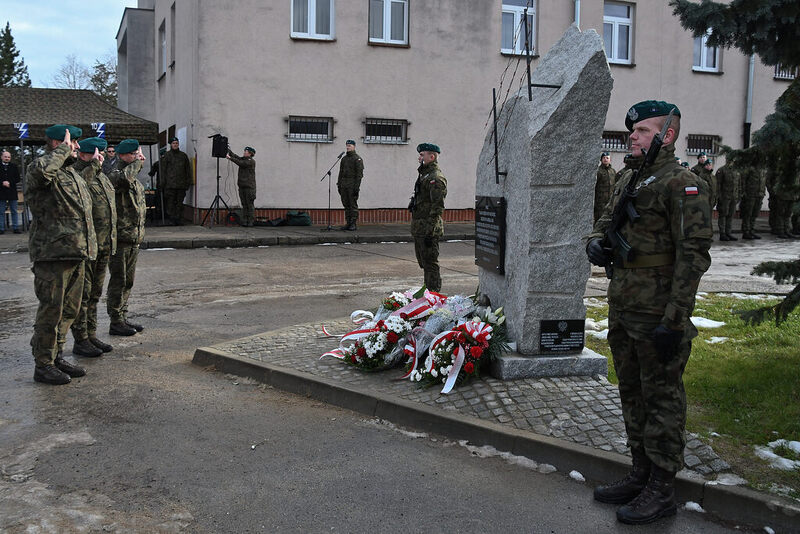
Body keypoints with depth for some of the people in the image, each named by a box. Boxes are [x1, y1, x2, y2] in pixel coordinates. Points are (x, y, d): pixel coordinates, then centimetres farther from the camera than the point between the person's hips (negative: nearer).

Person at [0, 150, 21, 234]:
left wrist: (9, 183, -10)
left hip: (12, 192, 1)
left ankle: (16, 228, 6)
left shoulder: (14, 167, 8)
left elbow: (17, 179, 4)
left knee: (14, 211, 3)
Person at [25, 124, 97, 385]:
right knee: (51, 310, -3)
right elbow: (41, 171, -36)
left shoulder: (72, 173, 20)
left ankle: (56, 355, 28)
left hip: (75, 253, 9)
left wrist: (88, 246, 24)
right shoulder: (39, 167, -9)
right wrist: (63, 150, -20)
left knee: (69, 309, 15)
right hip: (52, 255, -9)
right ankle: (43, 365, 7)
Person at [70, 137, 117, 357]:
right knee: (82, 293, -2)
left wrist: (111, 240, 23)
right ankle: (80, 341, 5)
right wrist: (93, 164, -27)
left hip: (104, 245, 8)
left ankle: (91, 335, 23)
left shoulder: (102, 177, 18)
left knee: (95, 293, 14)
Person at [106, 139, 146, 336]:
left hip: (133, 239, 9)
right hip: (120, 238, -9)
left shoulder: (135, 180, 17)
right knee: (118, 281, -3)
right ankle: (116, 322, 4)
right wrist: (137, 162, -21)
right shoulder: (115, 175, -13)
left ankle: (123, 318, 25)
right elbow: (124, 179, -39)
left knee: (128, 281, 15)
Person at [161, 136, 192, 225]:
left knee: (180, 202, 3)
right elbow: (163, 169, 4)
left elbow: (188, 169, 18)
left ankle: (179, 219, 7)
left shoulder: (183, 156, 15)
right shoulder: (166, 155, 6)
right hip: (170, 184, -3)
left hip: (181, 184, 3)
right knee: (170, 201, -6)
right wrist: (163, 181, -4)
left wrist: (188, 181, 12)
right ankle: (172, 218, -4)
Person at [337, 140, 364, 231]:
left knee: (353, 204, -6)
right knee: (346, 204, 7)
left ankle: (354, 224, -3)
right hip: (344, 185, 7)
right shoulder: (344, 159, 17)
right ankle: (348, 223, 12)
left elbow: (359, 174, -10)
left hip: (352, 185, -7)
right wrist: (339, 184, 14)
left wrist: (357, 186, -17)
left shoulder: (357, 159, -4)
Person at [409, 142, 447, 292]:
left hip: (428, 229, -10)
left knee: (430, 264, -5)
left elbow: (438, 207, -21)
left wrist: (429, 232, -24)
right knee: (424, 262, 17)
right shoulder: (425, 174, 18)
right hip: (419, 228, 10)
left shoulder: (436, 178, -15)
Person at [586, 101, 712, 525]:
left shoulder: (682, 184, -13)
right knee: (632, 394, 17)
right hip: (622, 310, 9)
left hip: (656, 315, -9)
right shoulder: (627, 179, 14)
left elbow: (694, 254, -18)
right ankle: (640, 475, 31)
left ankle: (662, 490, 13)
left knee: (661, 398, 1)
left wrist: (674, 319, -22)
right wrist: (596, 243, 0)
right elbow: (605, 221, 25)